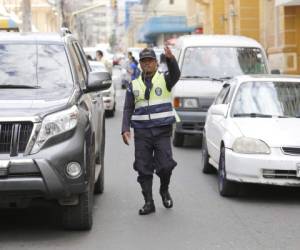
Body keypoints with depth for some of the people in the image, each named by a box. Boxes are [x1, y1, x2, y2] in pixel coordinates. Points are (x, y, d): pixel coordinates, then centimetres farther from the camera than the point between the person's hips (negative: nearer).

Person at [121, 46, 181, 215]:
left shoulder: (164, 80, 4)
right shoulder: (134, 85, 13)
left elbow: (176, 74, -19)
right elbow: (128, 109, 14)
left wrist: (171, 59, -39)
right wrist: (125, 129, 1)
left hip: (162, 131, -3)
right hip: (141, 132, 3)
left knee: (165, 165, -11)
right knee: (144, 169, 1)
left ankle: (165, 190, 18)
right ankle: (148, 202, 10)